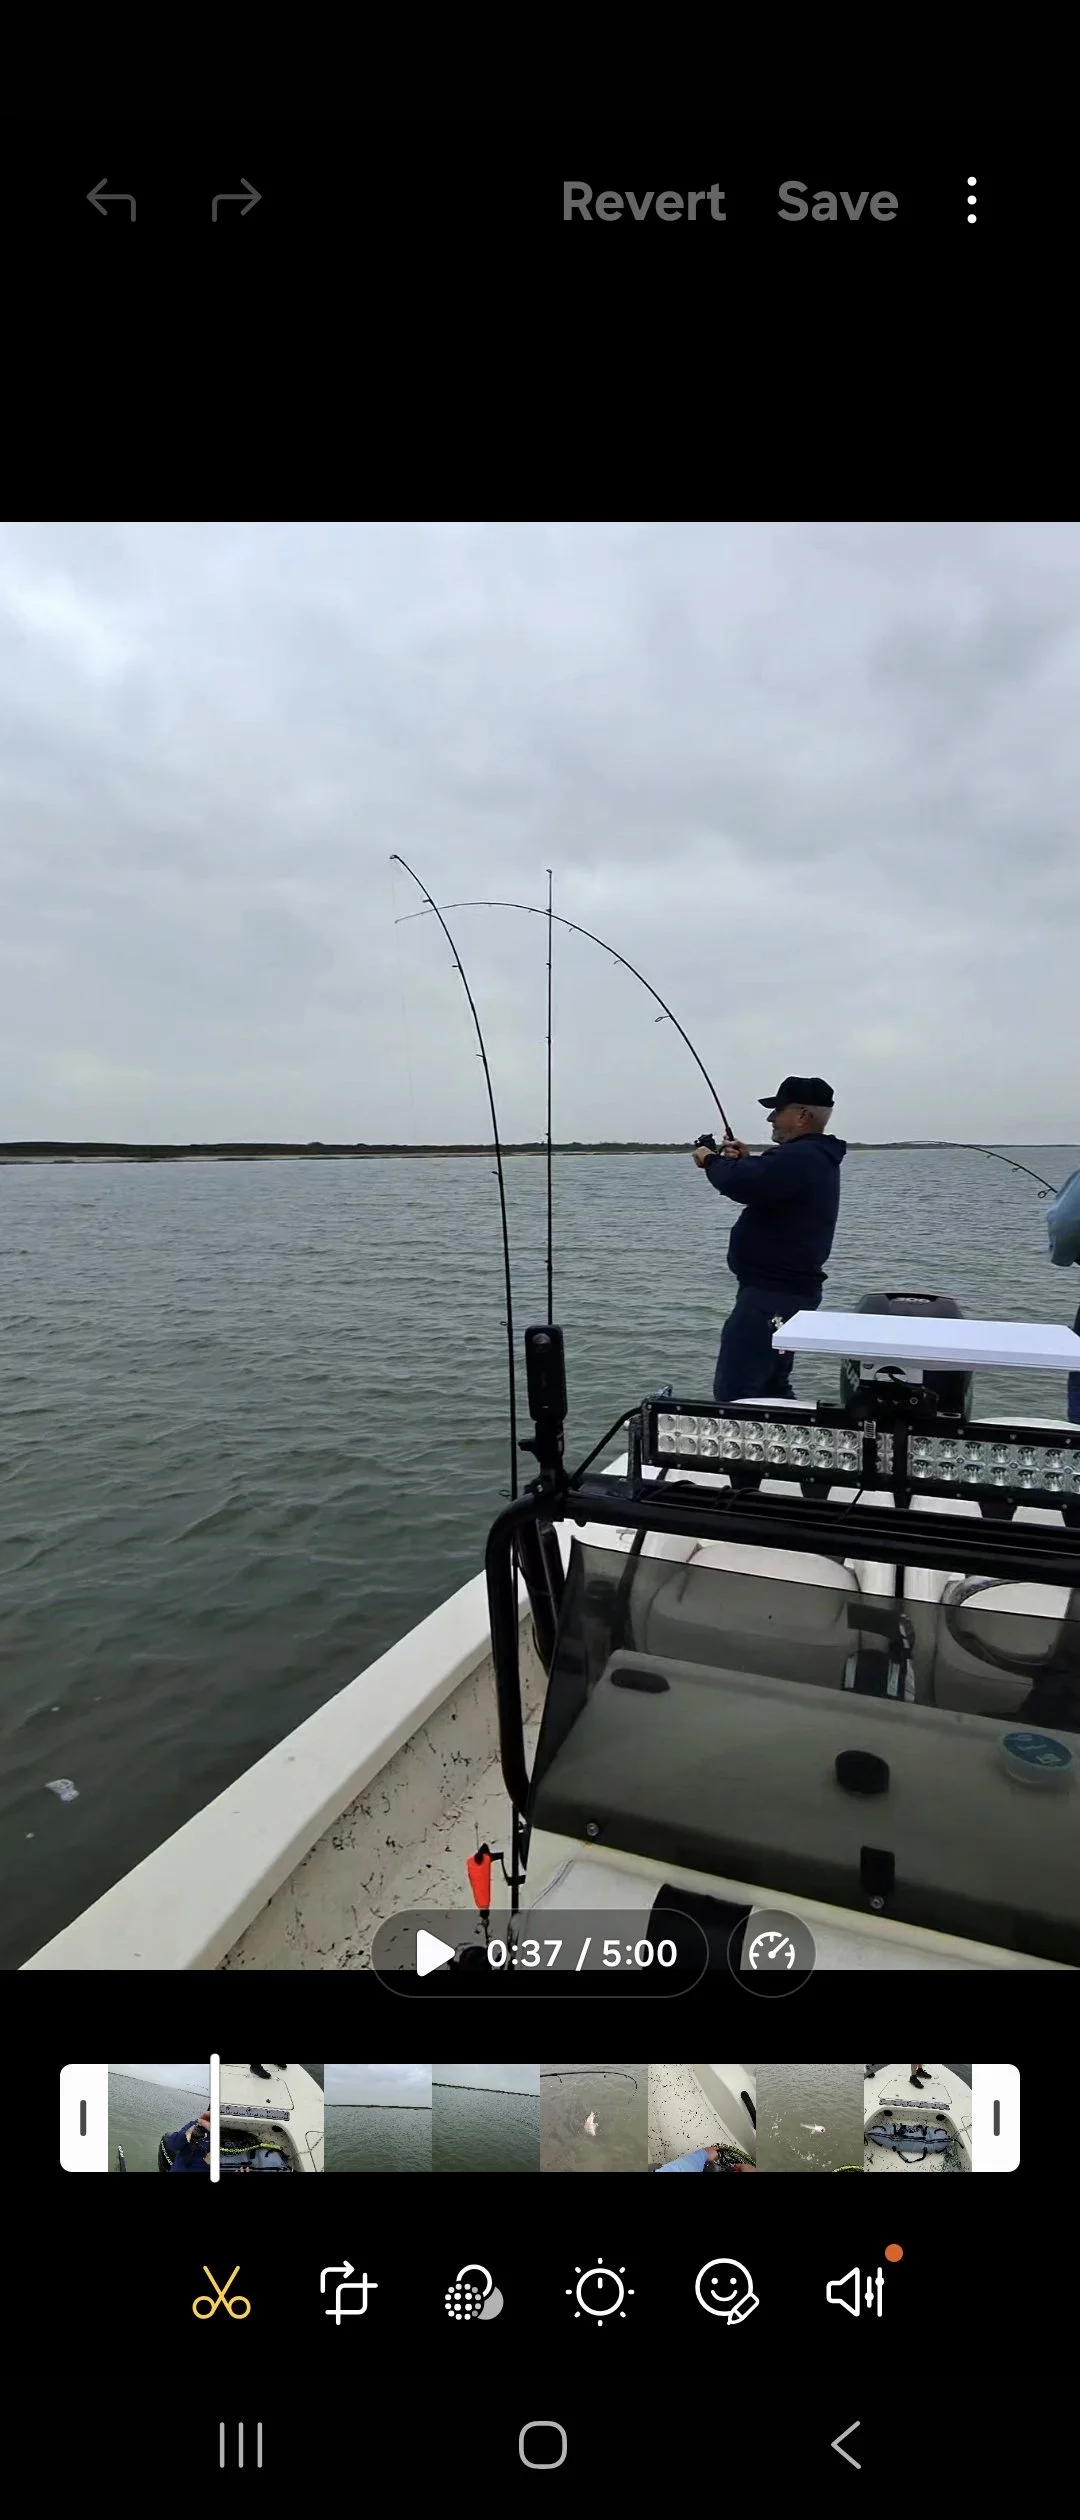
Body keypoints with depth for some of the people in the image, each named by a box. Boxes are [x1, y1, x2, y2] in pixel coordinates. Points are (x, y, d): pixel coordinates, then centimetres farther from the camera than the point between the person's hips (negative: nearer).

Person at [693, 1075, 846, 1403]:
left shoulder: (800, 1157, -20)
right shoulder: (815, 1157, 16)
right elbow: (765, 1186, 29)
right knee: (771, 1389, 19)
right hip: (788, 1290, 12)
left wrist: (711, 1161, -11)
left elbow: (740, 1185, -32)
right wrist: (746, 1161, 12)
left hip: (773, 1294, -12)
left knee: (733, 1393, -10)